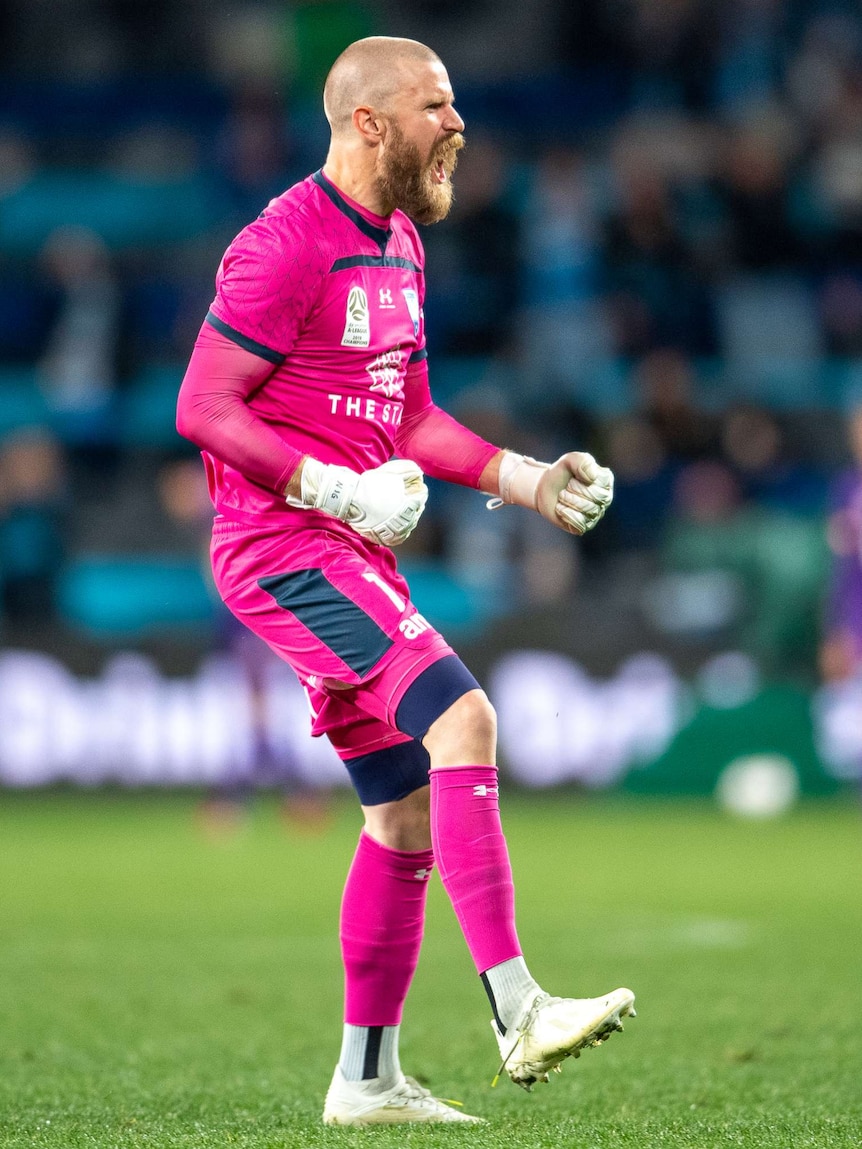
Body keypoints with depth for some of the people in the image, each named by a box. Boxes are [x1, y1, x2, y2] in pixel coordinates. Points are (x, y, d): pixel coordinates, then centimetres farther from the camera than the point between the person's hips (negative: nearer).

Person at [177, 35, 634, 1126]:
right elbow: (203, 407, -15)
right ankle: (518, 1013, -27)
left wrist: (527, 479, 10)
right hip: (282, 549, -10)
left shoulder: (400, 242, 16)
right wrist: (336, 490, -21)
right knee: (460, 718, -24)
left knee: (407, 809, 10)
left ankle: (367, 1078, 19)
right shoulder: (286, 246, -13)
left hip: (355, 556, 10)